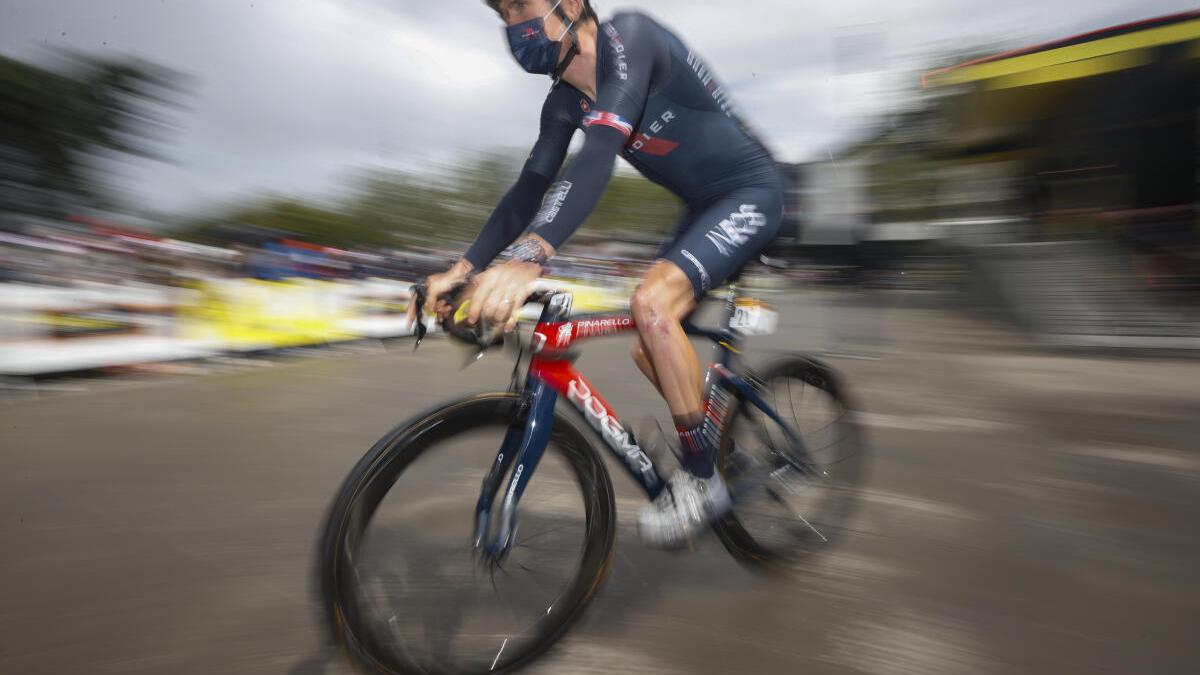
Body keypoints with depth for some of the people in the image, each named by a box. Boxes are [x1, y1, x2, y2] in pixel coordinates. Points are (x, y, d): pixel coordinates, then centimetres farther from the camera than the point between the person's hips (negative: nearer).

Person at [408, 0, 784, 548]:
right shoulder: (564, 103, 2)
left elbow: (601, 152, -38)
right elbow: (531, 185, 1)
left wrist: (528, 257, -51)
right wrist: (464, 268, -9)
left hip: (751, 193, -8)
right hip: (703, 207, 8)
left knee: (652, 301, -29)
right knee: (648, 350, 2)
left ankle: (701, 480, -12)